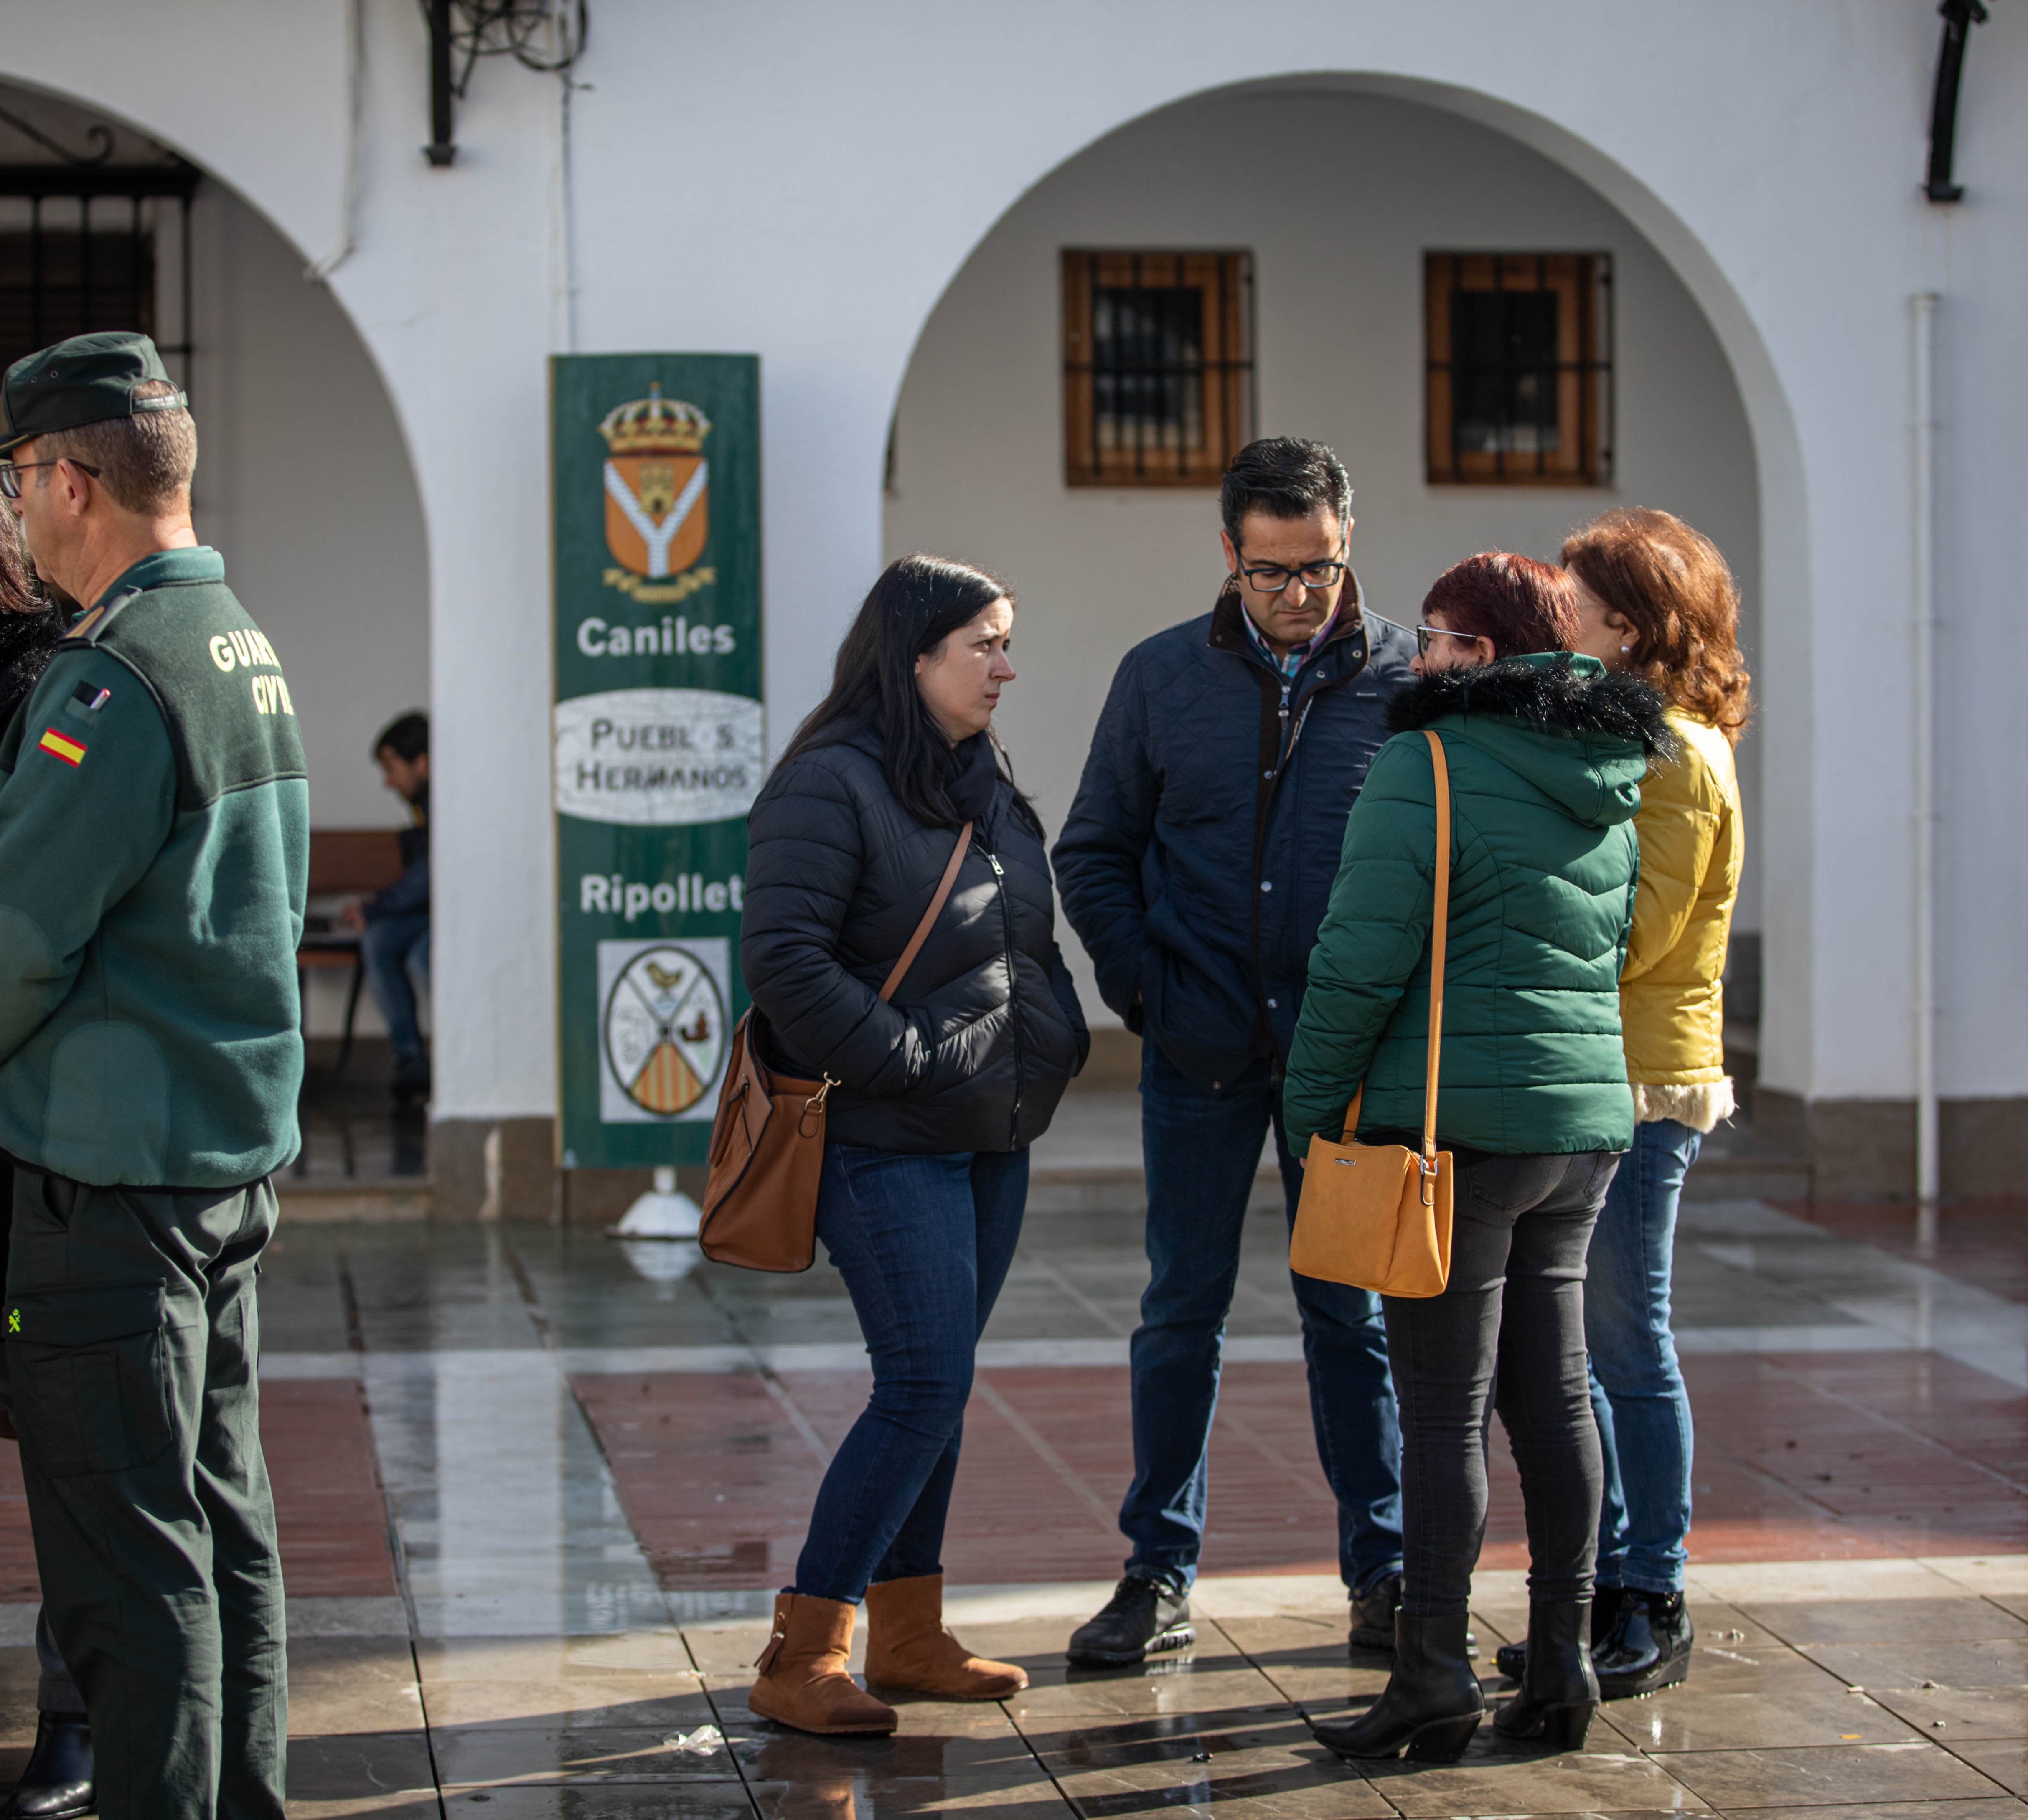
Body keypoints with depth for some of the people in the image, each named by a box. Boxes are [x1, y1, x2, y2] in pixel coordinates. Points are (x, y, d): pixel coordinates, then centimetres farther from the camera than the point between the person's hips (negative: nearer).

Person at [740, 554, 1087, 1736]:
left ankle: (908, 1636, 21)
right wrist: (906, 1059, -20)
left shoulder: (985, 781, 16)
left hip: (995, 1139, 9)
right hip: (888, 1144, -9)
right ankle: (802, 1658, -6)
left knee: (936, 1387, 13)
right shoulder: (831, 785, -12)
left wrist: (1056, 1042, 10)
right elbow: (785, 959, -19)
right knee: (924, 1389, -12)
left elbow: (1034, 938, 26)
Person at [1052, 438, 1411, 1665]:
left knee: (1352, 1311, 7)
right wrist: (1138, 982, -3)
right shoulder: (1163, 677, 2)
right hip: (1201, 1054, 1)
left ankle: (1384, 1571, 15)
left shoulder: (1407, 679, -2)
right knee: (1183, 1313, 7)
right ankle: (1161, 1576, 15)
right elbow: (1095, 850, 10)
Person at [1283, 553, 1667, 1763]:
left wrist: (1314, 1105, -5)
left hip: (1456, 1119, -7)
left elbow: (1364, 961, -14)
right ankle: (1563, 1664, 15)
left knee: (1446, 1407, -3)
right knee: (1554, 1389, 12)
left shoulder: (1430, 769, -12)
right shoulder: (1609, 790, 12)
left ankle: (1435, 1679, 0)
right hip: (1588, 1117, 8)